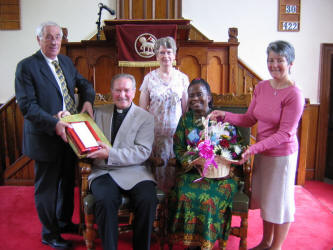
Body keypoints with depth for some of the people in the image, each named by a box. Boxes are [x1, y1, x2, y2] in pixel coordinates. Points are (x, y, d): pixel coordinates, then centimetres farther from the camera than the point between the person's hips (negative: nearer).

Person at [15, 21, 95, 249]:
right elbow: (27, 105, -19)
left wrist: (88, 100, -3)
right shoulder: (26, 66, -13)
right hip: (45, 136, -7)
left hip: (69, 132, 7)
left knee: (67, 181, 20)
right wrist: (54, 124, -30)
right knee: (47, 186, 8)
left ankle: (64, 222, 41)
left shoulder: (66, 61, 8)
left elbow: (84, 83, 18)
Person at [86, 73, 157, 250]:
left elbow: (143, 152, -6)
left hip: (133, 172, -1)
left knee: (148, 199, -27)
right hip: (103, 172, 1)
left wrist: (110, 154, -18)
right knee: (105, 200, -29)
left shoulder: (145, 117, 6)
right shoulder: (99, 112, 16)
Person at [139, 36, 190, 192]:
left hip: (176, 131, 1)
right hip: (155, 132, -1)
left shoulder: (183, 78, 6)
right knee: (156, 166, 1)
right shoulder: (149, 78, 2)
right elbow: (142, 109, 4)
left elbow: (186, 108, 10)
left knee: (175, 166, 3)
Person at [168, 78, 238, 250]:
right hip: (191, 171, 2)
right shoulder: (185, 119, 12)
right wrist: (189, 161, -11)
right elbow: (178, 147, 9)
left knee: (207, 199, -28)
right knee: (184, 195, -26)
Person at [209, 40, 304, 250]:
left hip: (282, 154, -6)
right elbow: (250, 119, 5)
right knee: (265, 197, 19)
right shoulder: (261, 87, 1)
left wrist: (253, 148, -27)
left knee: (280, 200, 10)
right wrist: (225, 115, -9)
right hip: (262, 152, 6)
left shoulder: (294, 94, -19)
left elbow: (284, 134, -20)